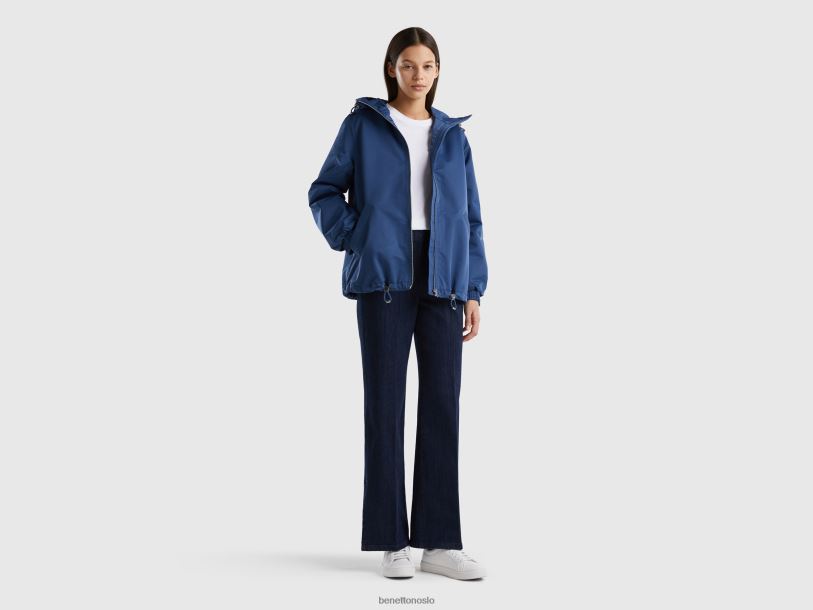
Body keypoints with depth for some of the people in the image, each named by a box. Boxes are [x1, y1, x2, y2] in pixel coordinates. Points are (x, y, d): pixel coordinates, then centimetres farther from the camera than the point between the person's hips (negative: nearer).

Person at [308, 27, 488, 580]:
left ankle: (440, 541, 7)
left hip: (442, 279, 3)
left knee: (443, 405, 1)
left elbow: (470, 217, 13)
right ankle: (392, 541, 5)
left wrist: (473, 291, 6)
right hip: (384, 276, -3)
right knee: (386, 404, -1)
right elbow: (325, 192, 8)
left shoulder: (453, 136, 14)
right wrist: (354, 240, -8)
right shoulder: (363, 124, 6)